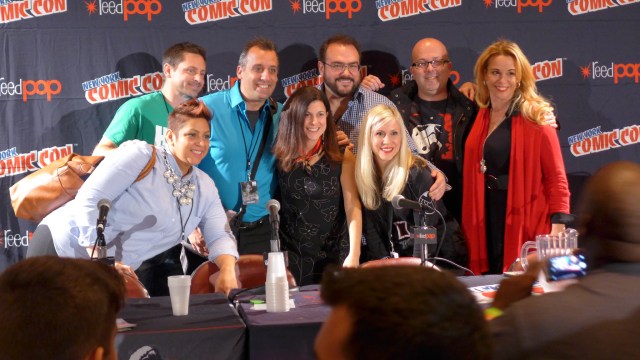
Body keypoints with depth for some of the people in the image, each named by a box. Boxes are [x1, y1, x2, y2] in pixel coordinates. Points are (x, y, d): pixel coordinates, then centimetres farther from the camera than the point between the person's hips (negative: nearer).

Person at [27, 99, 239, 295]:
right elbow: (89, 200, -22)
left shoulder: (205, 187, 5)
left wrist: (228, 272, -21)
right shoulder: (140, 156, -16)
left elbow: (220, 236, 2)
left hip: (112, 273, 6)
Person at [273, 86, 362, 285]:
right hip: (292, 255, 1)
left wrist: (354, 254, -21)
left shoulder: (342, 156, -4)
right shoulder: (280, 156, -2)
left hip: (335, 254, 0)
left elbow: (353, 207, -10)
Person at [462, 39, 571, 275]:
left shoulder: (535, 119, -5)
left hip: (526, 227, -4)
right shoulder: (478, 118, 9)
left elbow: (556, 178, -7)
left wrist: (557, 231, -15)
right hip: (486, 227, 5)